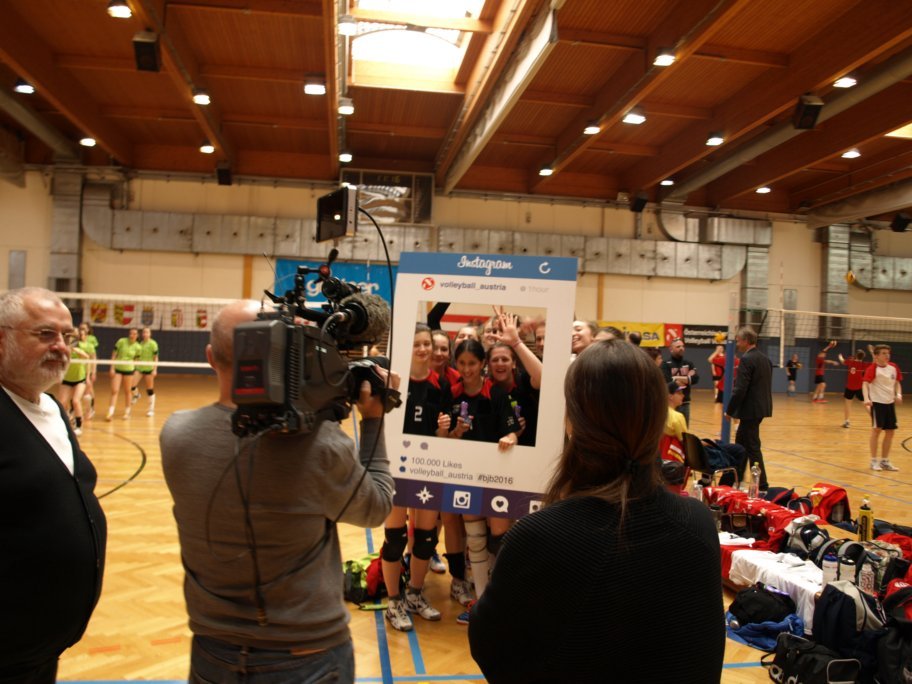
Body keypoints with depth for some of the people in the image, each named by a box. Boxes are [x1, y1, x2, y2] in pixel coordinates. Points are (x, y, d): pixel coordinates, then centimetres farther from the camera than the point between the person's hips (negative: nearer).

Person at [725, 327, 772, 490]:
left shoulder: (747, 359, -16)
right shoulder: (764, 358, 12)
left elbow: (740, 389, -20)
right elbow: (765, 385, 16)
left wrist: (730, 410, -11)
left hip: (750, 409, -9)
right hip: (761, 407, 9)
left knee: (752, 447, -2)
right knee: (741, 442, 17)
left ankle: (762, 485, 2)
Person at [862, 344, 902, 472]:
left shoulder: (893, 367, 5)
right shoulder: (873, 368, -13)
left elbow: (897, 382, 16)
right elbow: (865, 384, -22)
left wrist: (898, 394, -3)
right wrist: (866, 398, -38)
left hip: (890, 403, 6)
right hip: (877, 402, -6)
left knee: (890, 431, 9)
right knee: (877, 429, -6)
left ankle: (885, 461, 21)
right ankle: (874, 461, 4)